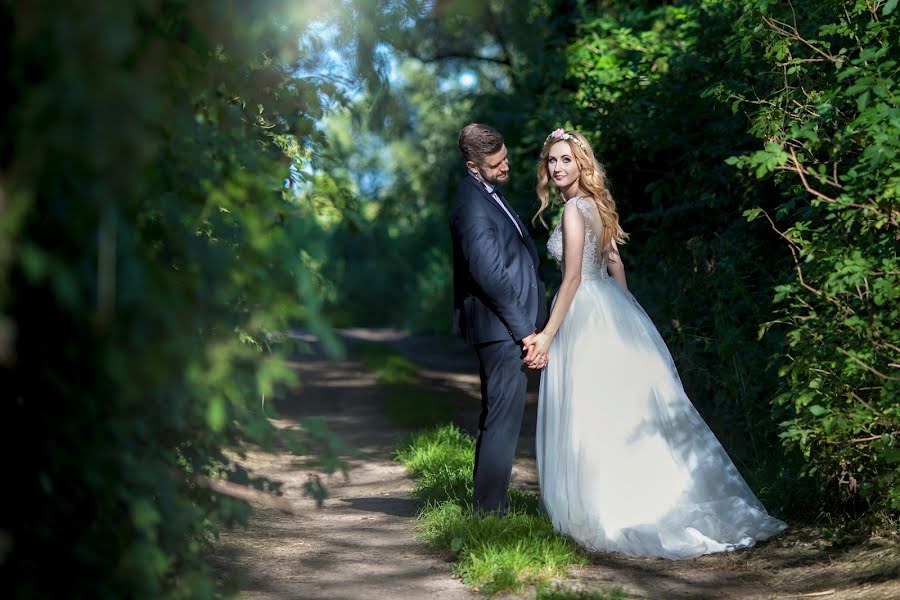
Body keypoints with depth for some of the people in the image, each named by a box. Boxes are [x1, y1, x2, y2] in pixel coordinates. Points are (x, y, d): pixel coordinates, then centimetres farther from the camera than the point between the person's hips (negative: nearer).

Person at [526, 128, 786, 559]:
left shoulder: (573, 210, -15)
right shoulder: (597, 204, 11)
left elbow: (573, 277, -20)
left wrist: (548, 334, -20)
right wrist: (622, 314, 24)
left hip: (584, 315, -9)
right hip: (611, 313, 9)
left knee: (593, 417, -3)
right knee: (630, 411, 12)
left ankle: (601, 518, 3)